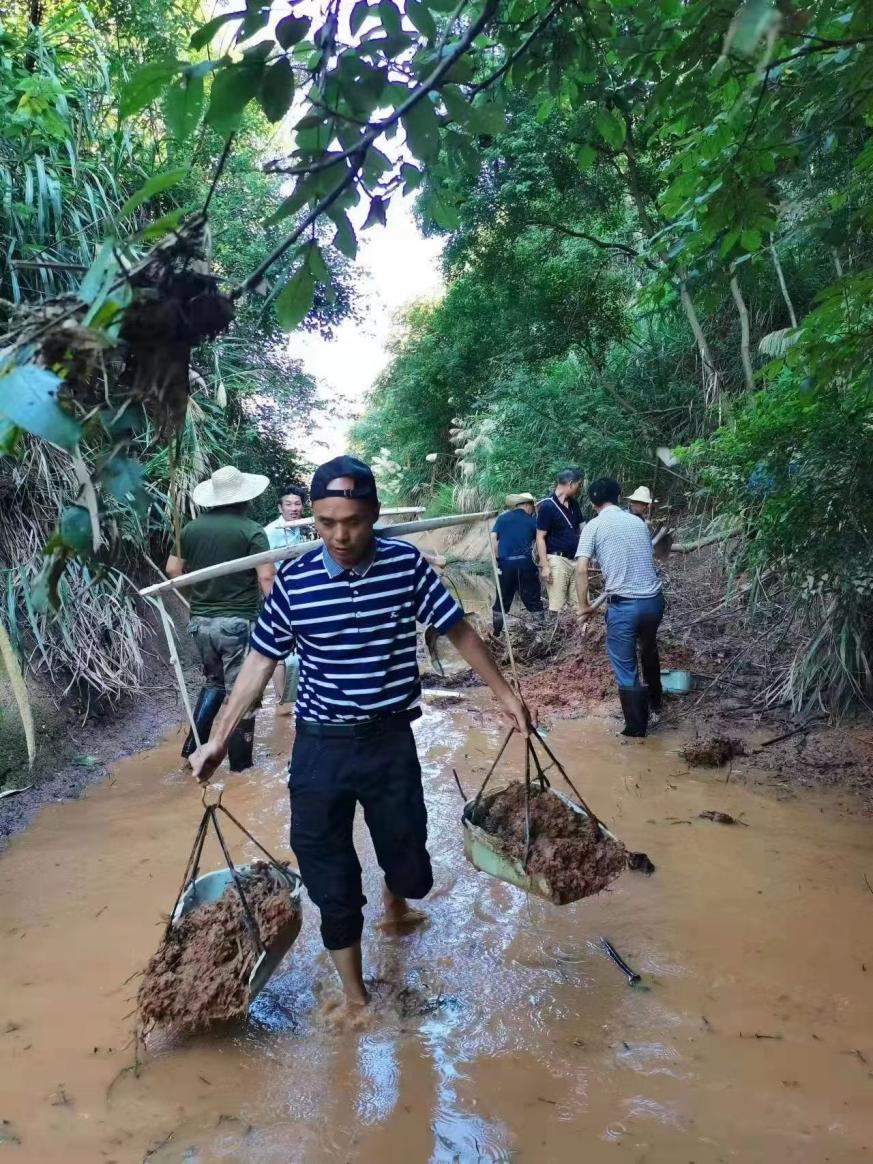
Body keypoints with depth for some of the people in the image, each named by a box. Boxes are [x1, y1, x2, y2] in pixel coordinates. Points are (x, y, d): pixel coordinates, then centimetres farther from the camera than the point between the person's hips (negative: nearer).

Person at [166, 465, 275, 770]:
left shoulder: (191, 528, 4)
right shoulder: (251, 530, -10)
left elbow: (173, 570, 13)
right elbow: (266, 577, -17)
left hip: (201, 622, 5)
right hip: (238, 622, -5)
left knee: (213, 682, 25)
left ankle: (193, 748, 22)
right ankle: (240, 764, 13)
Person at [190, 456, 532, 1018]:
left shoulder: (407, 564, -9)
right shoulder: (293, 580, -9)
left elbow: (460, 631, 2)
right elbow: (260, 663, 1)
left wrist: (505, 694, 7)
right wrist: (218, 740, 2)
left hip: (391, 740, 1)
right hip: (320, 746, 0)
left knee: (408, 859, 15)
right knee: (328, 873, 8)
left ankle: (395, 903, 54)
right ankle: (353, 992, 30)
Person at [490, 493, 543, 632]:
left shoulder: (502, 518, 10)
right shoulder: (532, 520, 6)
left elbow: (493, 538, 1)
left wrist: (498, 558, 6)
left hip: (505, 563, 2)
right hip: (525, 562, -2)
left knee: (502, 598, 10)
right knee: (533, 598, 6)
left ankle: (496, 631, 12)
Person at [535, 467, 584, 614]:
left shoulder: (574, 504, 11)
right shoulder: (547, 506, -10)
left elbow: (582, 528, 18)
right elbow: (540, 537, -11)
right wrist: (544, 565, -17)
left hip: (575, 560, 7)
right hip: (557, 560, -7)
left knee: (580, 605, 6)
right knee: (556, 606, -5)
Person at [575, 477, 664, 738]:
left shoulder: (594, 526, -3)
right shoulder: (639, 522, 12)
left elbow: (581, 569, -12)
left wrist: (584, 605, -1)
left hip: (623, 604, -5)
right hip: (654, 599, 6)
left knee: (625, 668, 9)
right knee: (649, 650, 32)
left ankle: (636, 727, 17)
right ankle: (655, 699, 50)